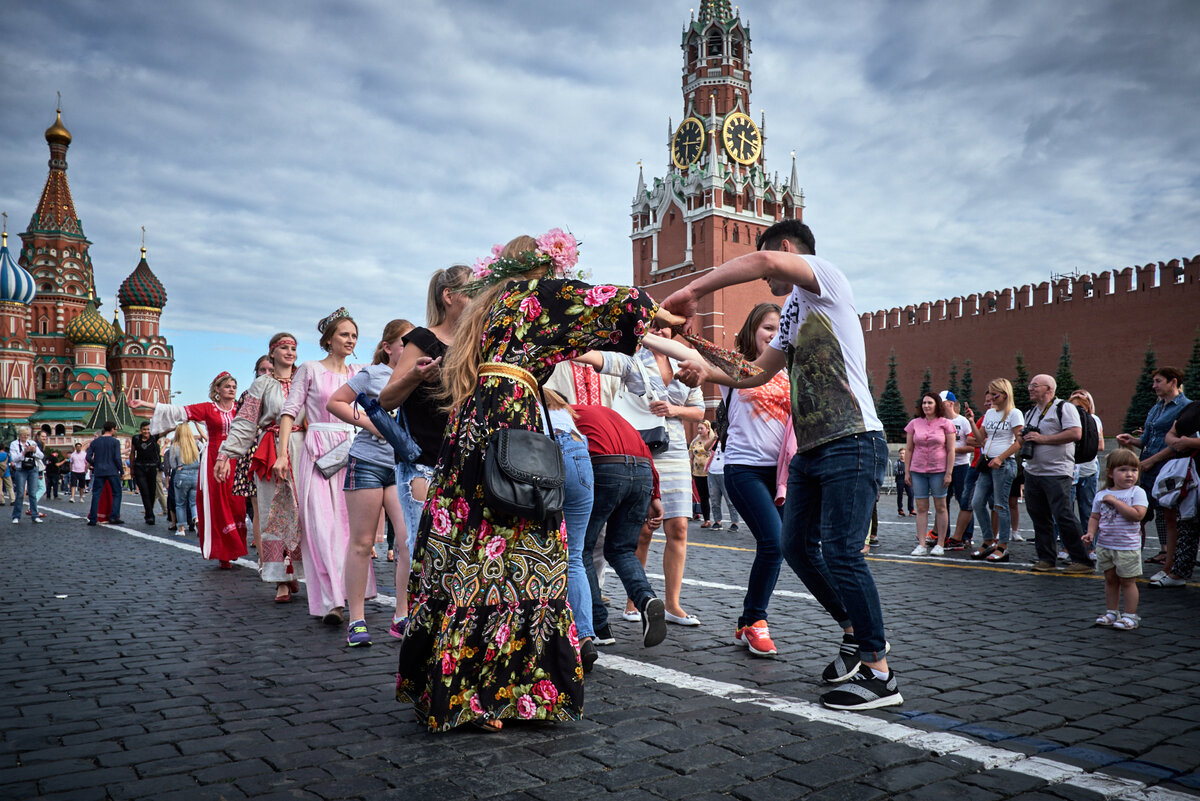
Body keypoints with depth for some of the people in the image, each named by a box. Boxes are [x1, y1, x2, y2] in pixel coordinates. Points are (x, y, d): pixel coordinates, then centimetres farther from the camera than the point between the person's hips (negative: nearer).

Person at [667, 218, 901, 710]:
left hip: (852, 445, -9)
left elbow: (768, 260, -27)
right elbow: (756, 374, 31)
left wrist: (693, 290, -21)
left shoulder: (827, 277, -5)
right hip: (810, 450, 10)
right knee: (797, 547, 10)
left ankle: (879, 673, 1)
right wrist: (708, 371, 18)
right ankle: (856, 632, 27)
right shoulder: (792, 315, 23)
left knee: (840, 552, -10)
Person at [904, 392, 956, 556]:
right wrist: (907, 471, 4)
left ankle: (940, 544, 10)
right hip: (918, 471, 2)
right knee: (921, 507, 2)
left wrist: (949, 473, -7)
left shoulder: (945, 424, 1)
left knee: (940, 506, 4)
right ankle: (921, 544, 4)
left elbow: (951, 450, -1)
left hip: (939, 471, -2)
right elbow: (908, 450, 9)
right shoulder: (914, 424, 7)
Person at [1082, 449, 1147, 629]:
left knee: (1127, 581, 4)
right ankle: (1112, 612, 27)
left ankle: (1131, 615, 15)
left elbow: (1138, 515, -22)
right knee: (1110, 580, 15)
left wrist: (1114, 501, -21)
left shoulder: (1137, 492, -8)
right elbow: (1095, 517, 9)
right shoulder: (1101, 495, 4)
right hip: (1104, 545, 4)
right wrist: (1091, 532, -8)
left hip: (1127, 547, -4)